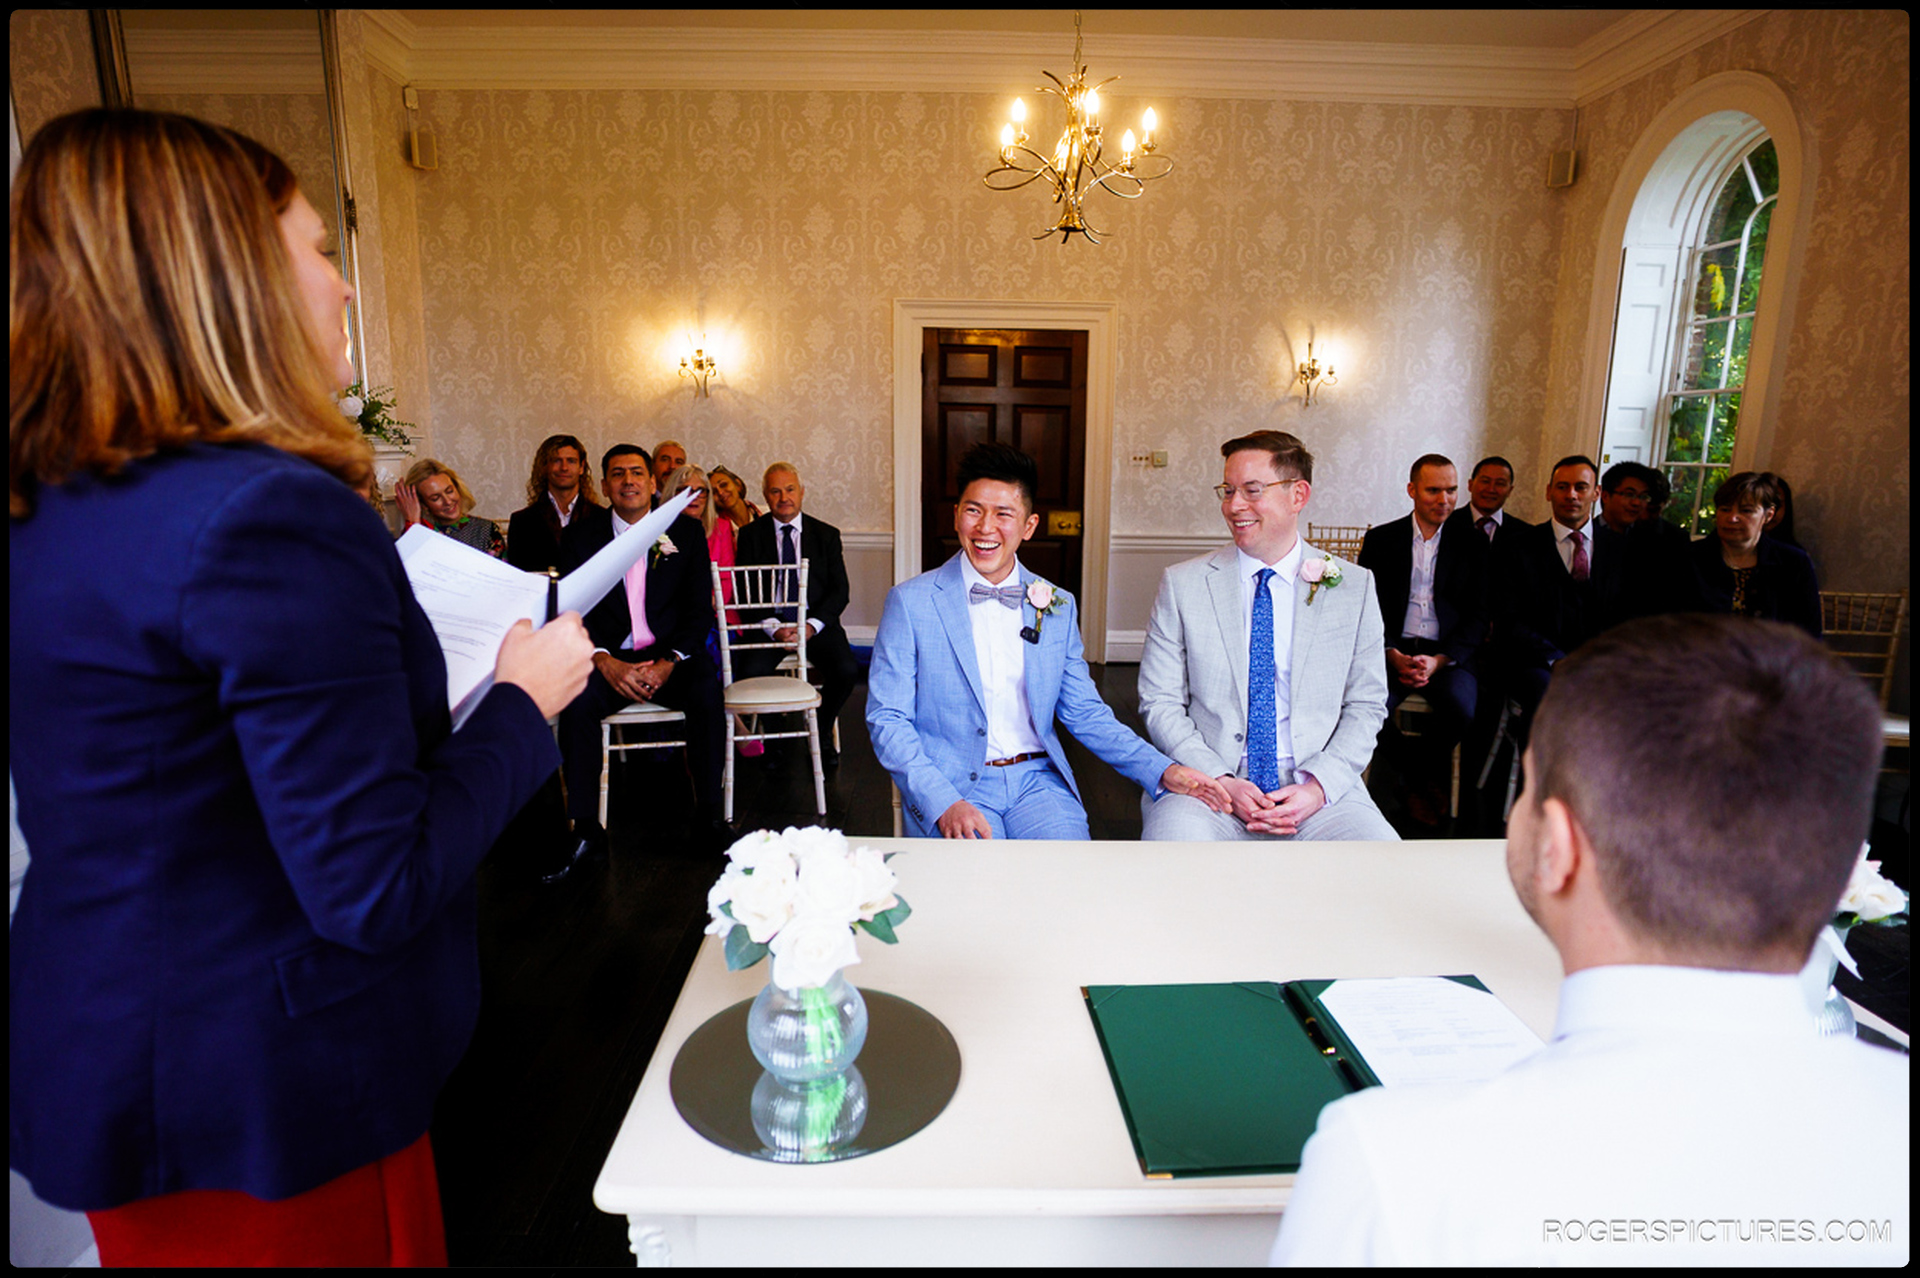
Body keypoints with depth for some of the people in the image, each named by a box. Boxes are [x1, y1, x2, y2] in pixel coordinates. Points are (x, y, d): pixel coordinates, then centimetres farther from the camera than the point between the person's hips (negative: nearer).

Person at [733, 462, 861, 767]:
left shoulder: (826, 535, 8)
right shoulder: (750, 535, 6)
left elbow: (840, 590, 2)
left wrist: (812, 625, -14)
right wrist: (773, 627, -16)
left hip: (816, 622, 1)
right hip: (768, 624, 0)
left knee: (847, 671, -26)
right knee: (748, 673, -29)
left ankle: (823, 733, 3)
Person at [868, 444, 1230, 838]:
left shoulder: (1058, 606, 10)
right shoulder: (910, 602, 0)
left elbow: (1085, 713, 14)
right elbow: (887, 720, -3)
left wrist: (1162, 770, 0)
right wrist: (944, 803, -19)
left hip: (1037, 780, 3)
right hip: (952, 784, -3)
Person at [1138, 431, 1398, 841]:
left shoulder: (1354, 586, 7)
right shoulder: (1182, 584, 4)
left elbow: (1366, 707, 7)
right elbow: (1161, 703, 2)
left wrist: (1319, 787, -9)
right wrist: (1221, 781, -12)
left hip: (1322, 790, 1)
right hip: (1206, 785, -1)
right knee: (1174, 836, -32)